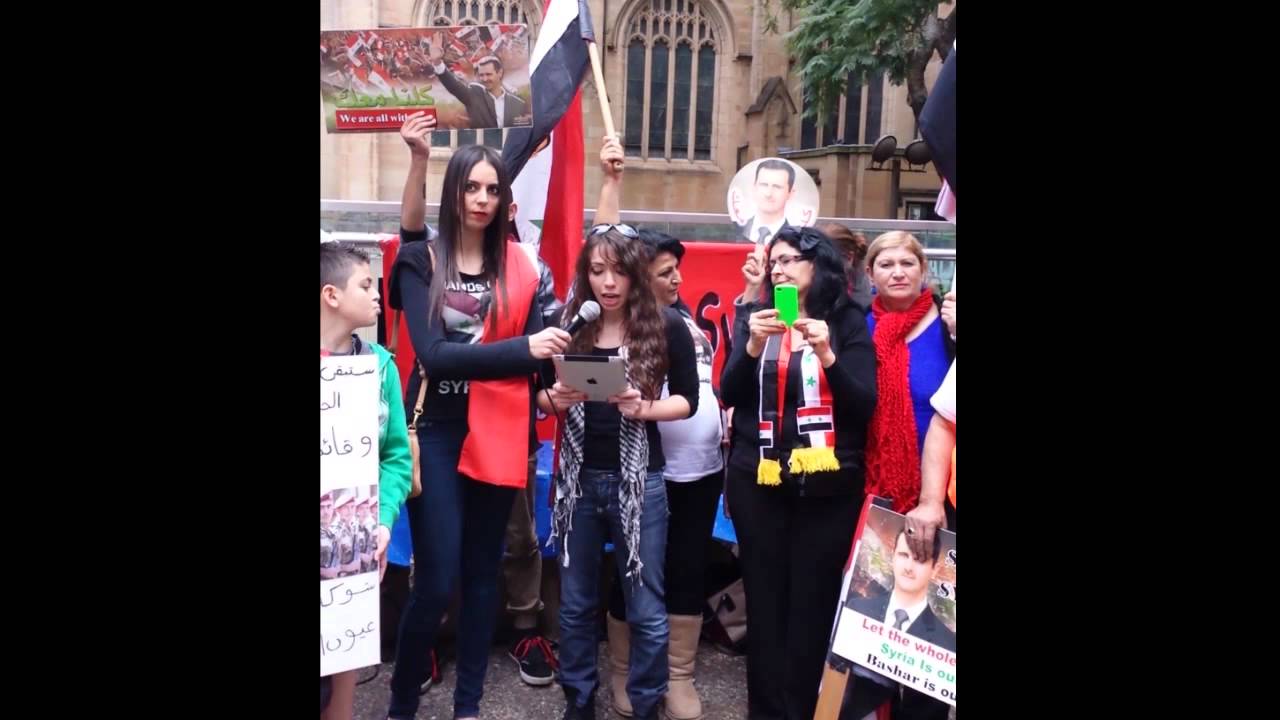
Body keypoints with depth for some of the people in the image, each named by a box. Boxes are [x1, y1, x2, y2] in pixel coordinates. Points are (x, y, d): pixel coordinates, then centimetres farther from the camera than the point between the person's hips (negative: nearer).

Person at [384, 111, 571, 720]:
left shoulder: (521, 266, 4)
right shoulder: (421, 261, -3)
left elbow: (535, 349, -2)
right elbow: (433, 355, -16)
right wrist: (522, 348, -24)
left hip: (499, 434, 3)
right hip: (437, 432, -3)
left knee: (482, 572, 12)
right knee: (436, 579, -4)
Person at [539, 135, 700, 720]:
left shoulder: (666, 327, -6)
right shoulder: (568, 326, -1)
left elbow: (687, 400, 0)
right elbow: (542, 398, 7)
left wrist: (645, 408, -18)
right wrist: (556, 399, -15)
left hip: (639, 479, -2)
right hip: (578, 476, 2)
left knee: (645, 607, 6)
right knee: (576, 600, 14)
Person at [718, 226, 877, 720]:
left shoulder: (847, 322, 2)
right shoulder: (753, 319, 8)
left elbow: (864, 406, -5)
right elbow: (729, 394, 0)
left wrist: (827, 355, -19)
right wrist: (753, 346, -16)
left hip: (829, 486, -1)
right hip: (758, 482, 2)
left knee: (814, 603, 2)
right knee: (765, 600, 5)